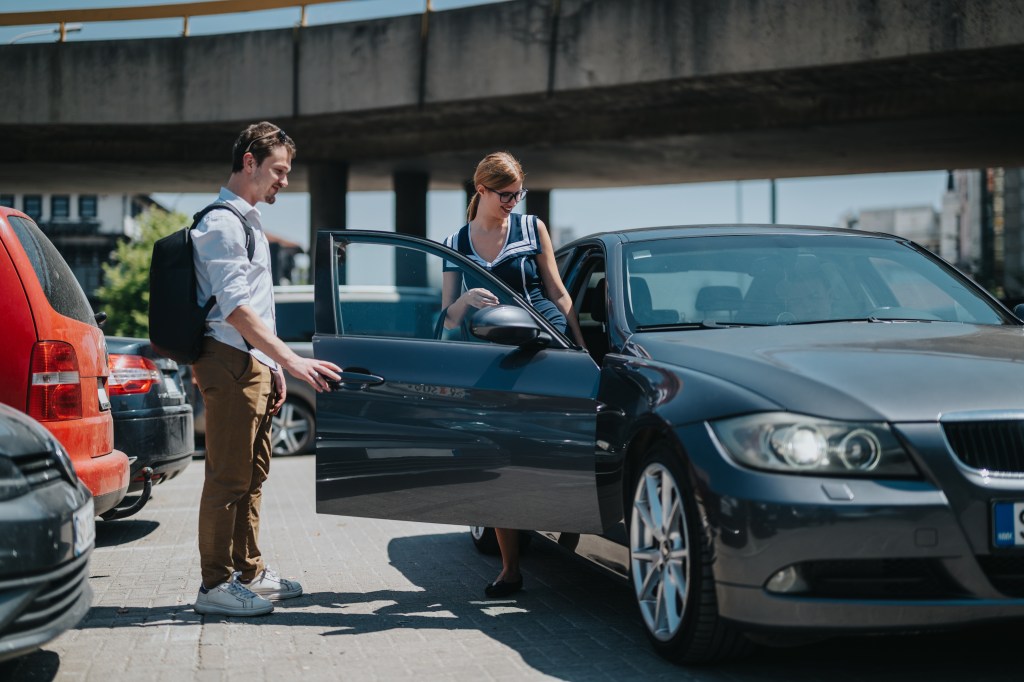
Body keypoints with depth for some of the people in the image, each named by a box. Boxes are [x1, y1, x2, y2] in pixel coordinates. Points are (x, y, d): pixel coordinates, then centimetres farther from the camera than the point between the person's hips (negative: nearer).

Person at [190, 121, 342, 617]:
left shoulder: (248, 222, 21)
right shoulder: (222, 224, -11)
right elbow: (234, 308, -21)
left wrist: (273, 367, 20)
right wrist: (291, 360, -26)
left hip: (253, 364, 10)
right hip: (229, 362, -10)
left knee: (252, 474, 13)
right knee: (228, 477, -8)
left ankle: (249, 571, 21)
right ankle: (216, 584, -3)